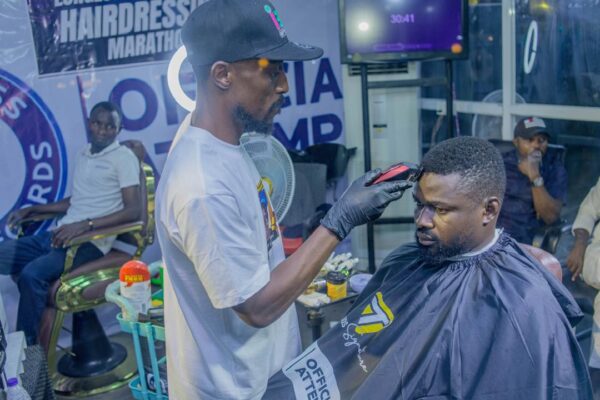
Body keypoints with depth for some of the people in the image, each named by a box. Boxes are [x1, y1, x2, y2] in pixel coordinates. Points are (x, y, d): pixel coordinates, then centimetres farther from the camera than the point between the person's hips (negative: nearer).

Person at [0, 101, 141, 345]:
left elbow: (133, 211, -15)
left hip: (90, 241, -8)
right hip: (59, 234, 8)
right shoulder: (82, 155, 19)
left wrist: (85, 225, -24)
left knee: (32, 275, -29)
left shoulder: (123, 158, -5)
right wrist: (31, 210, 23)